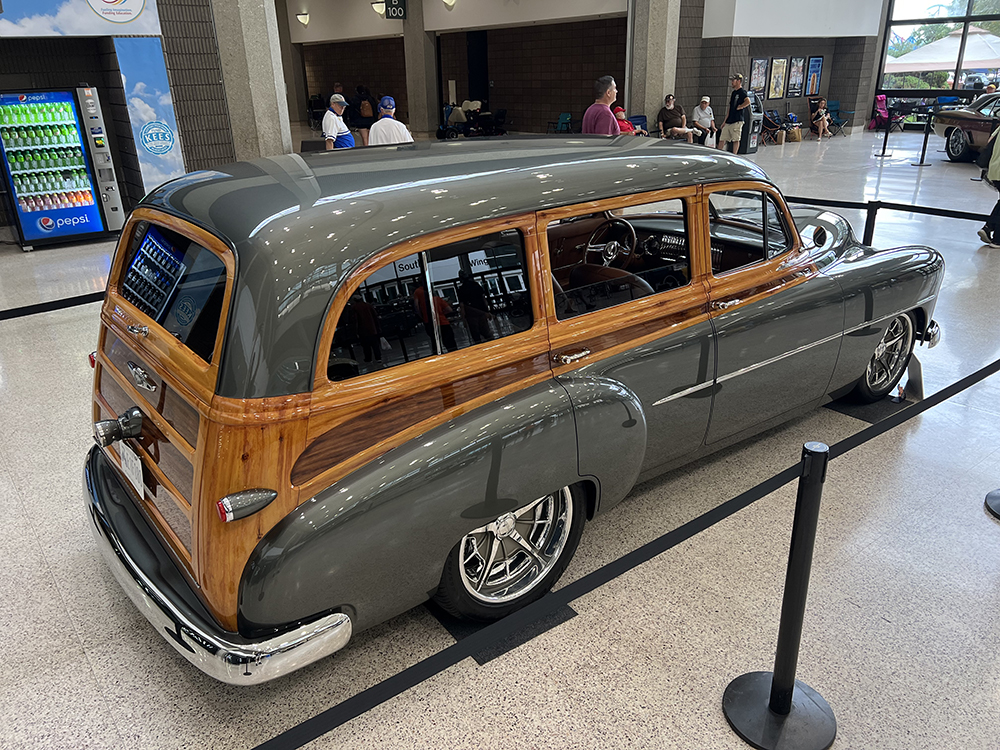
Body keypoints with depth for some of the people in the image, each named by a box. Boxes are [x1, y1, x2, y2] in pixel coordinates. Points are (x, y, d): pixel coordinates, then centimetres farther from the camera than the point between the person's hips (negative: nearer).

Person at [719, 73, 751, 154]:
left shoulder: (742, 91, -7)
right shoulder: (733, 92, 20)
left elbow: (748, 101, -26)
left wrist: (739, 107, -13)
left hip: (737, 121, -9)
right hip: (729, 121, 9)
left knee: (736, 140, -5)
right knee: (722, 139, 7)